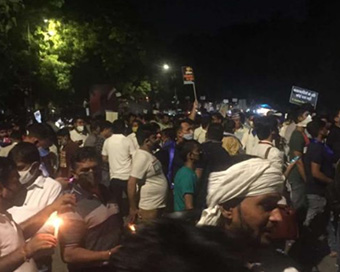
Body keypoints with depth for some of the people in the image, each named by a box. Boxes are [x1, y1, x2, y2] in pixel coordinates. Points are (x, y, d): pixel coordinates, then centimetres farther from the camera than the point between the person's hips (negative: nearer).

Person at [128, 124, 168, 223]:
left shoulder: (149, 154, 8)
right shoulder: (142, 157, -22)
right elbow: (131, 183, -25)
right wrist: (133, 208, -20)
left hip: (157, 205, 10)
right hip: (149, 208, -9)